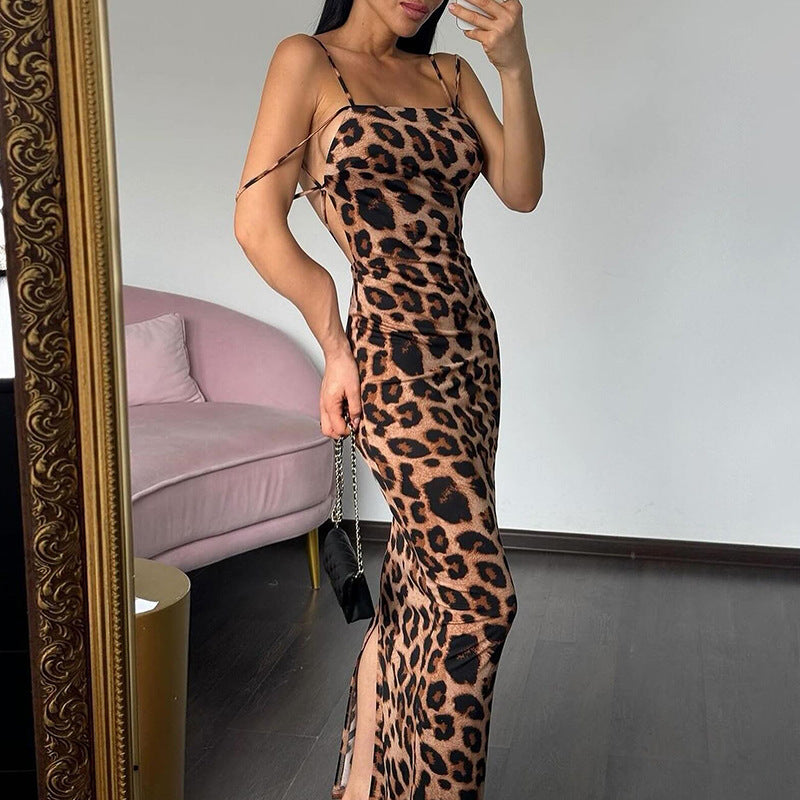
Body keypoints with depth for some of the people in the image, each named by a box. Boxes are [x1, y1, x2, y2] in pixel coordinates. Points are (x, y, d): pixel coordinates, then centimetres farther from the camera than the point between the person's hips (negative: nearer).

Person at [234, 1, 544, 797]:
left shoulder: (449, 74, 16)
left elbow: (521, 190, 5)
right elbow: (257, 221, -5)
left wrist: (514, 67, -7)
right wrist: (336, 344, -6)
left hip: (470, 343, 7)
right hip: (394, 350, -7)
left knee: (421, 575, 10)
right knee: (475, 591, -13)